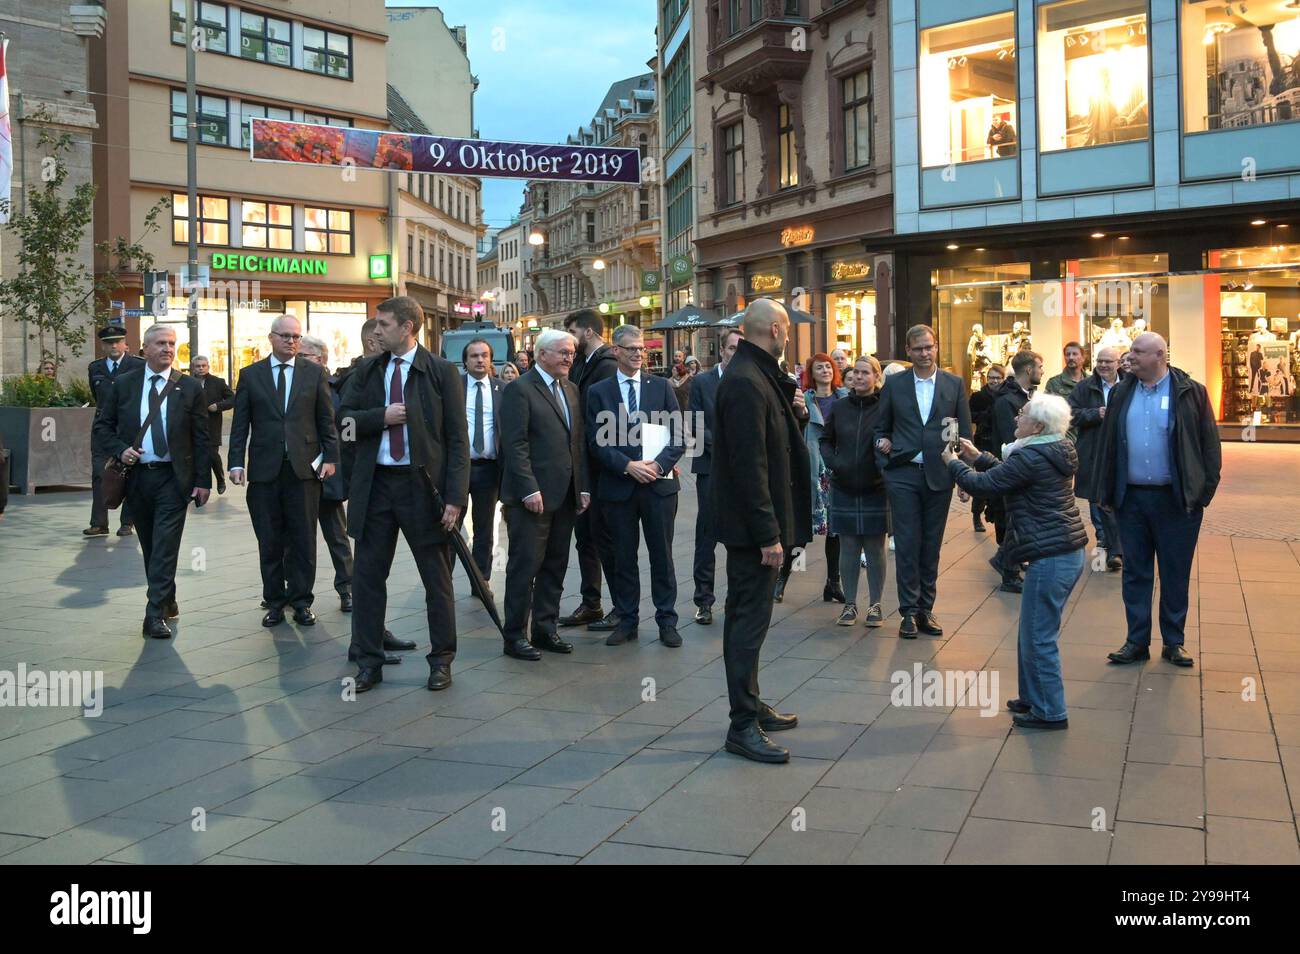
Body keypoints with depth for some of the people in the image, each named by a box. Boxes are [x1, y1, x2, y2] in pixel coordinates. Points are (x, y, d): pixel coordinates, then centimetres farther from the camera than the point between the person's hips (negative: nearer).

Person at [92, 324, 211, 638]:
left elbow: (201, 438, 1)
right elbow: (102, 425, 10)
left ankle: (156, 614, -8)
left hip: (173, 478, -3)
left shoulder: (190, 387, 1)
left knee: (165, 547, -9)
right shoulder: (123, 384, 5)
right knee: (150, 547, 12)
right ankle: (167, 603, 26)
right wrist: (119, 450, -9)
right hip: (136, 475, 3)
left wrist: (203, 481, -4)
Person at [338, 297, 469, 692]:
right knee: (368, 575, 7)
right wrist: (382, 417, -13)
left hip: (423, 486, -3)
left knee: (437, 578, 6)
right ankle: (368, 662, 18)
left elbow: (457, 438, -6)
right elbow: (343, 417, 5)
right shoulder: (366, 370, 9)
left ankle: (441, 661, 20)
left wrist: (455, 496, -12)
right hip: (375, 484, 4)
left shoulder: (442, 372, -4)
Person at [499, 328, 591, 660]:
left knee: (555, 567, 11)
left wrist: (584, 487, 10)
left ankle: (545, 629, 20)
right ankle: (515, 636, 5)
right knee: (525, 567, -2)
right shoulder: (520, 389, -7)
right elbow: (515, 444, -13)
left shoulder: (571, 390, 16)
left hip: (565, 496, 7)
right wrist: (529, 489, -19)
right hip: (533, 496, -7)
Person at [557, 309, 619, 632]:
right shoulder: (582, 363, 13)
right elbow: (577, 408, 11)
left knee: (603, 536, -2)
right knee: (584, 535, 13)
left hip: (600, 466, -9)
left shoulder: (608, 366, -15)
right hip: (583, 464, 9)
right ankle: (590, 604, 22)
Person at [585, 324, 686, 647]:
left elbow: (678, 436, 2)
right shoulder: (598, 392, 4)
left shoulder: (661, 387, 6)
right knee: (623, 557, 8)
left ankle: (667, 621, 14)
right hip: (618, 486, 0)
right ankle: (626, 620, 18)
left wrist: (659, 464, -14)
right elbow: (597, 441, -3)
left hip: (659, 483, 0)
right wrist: (628, 466, -15)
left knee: (662, 556, 5)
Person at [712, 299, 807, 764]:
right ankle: (743, 726, 3)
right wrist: (768, 533, -23)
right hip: (752, 522, -11)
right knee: (750, 619, -4)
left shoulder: (754, 376, 12)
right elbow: (749, 464, -24)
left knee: (746, 617, 17)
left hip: (753, 523, 11)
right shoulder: (746, 382, -20)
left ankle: (751, 705, 30)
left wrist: (787, 404, 4)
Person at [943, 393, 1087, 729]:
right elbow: (1009, 475, 24)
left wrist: (953, 463, 5)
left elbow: (982, 484, -12)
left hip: (1050, 559, -10)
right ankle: (1032, 698, 29)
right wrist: (979, 457, 20)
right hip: (1069, 552, 10)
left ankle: (1050, 712, 7)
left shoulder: (1030, 457, -17)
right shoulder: (1055, 452, 12)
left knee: (1039, 638, -1)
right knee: (1034, 633, 19)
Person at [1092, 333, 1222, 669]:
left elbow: (1209, 444, -3)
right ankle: (1137, 641, 18)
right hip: (1131, 498, 3)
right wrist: (1105, 492, 5)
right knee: (1136, 573, 9)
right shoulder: (1121, 393, 6)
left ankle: (1174, 642, 20)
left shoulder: (1190, 392, -4)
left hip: (1176, 499, -3)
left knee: (1175, 574, 8)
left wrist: (1204, 491, -8)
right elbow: (1107, 444, 8)